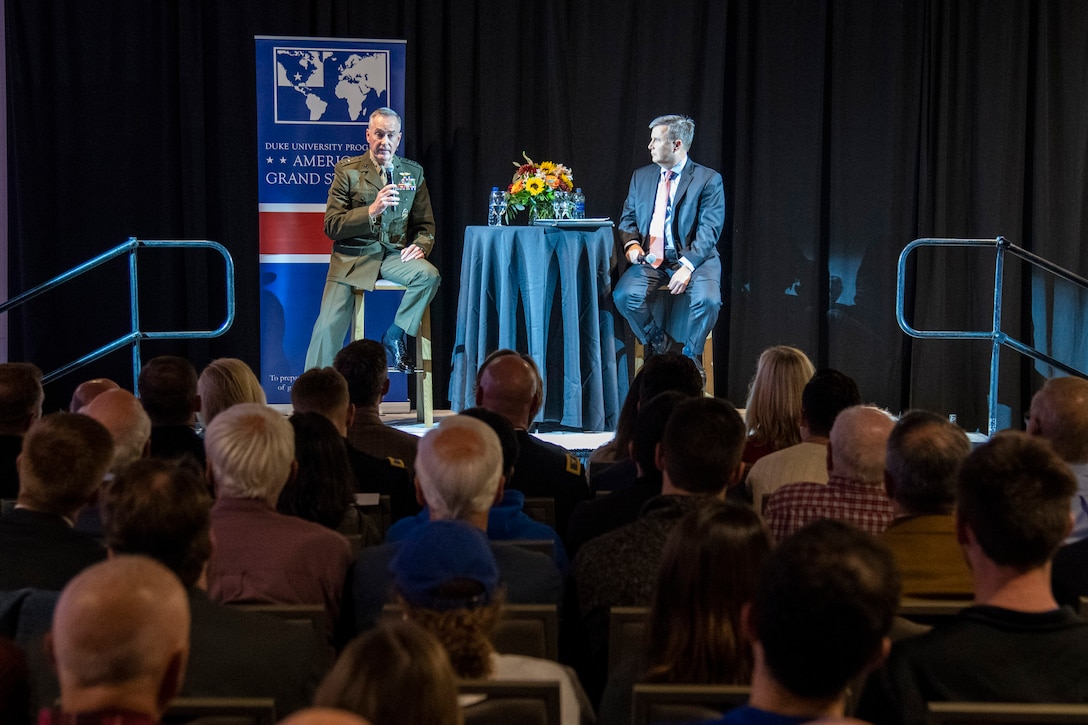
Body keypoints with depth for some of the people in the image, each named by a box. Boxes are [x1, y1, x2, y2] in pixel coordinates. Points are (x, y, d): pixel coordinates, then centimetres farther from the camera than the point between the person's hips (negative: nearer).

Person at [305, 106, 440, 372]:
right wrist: (371, 211, -18)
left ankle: (395, 337, -10)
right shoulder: (347, 170, 3)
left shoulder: (413, 173, 12)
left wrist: (420, 245, -7)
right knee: (329, 326, -17)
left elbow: (425, 225, 16)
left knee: (429, 275, -29)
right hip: (353, 256, -2)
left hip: (394, 254, 2)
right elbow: (331, 226, -3)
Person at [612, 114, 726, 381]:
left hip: (694, 258, -3)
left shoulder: (708, 180, -2)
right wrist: (631, 244, -7)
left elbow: (709, 230, -10)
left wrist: (687, 265, -23)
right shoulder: (641, 177, 14)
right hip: (650, 259, 4)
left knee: (707, 300, -32)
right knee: (625, 295, -25)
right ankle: (657, 344, 2)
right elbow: (627, 219, 17)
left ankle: (691, 355, -3)